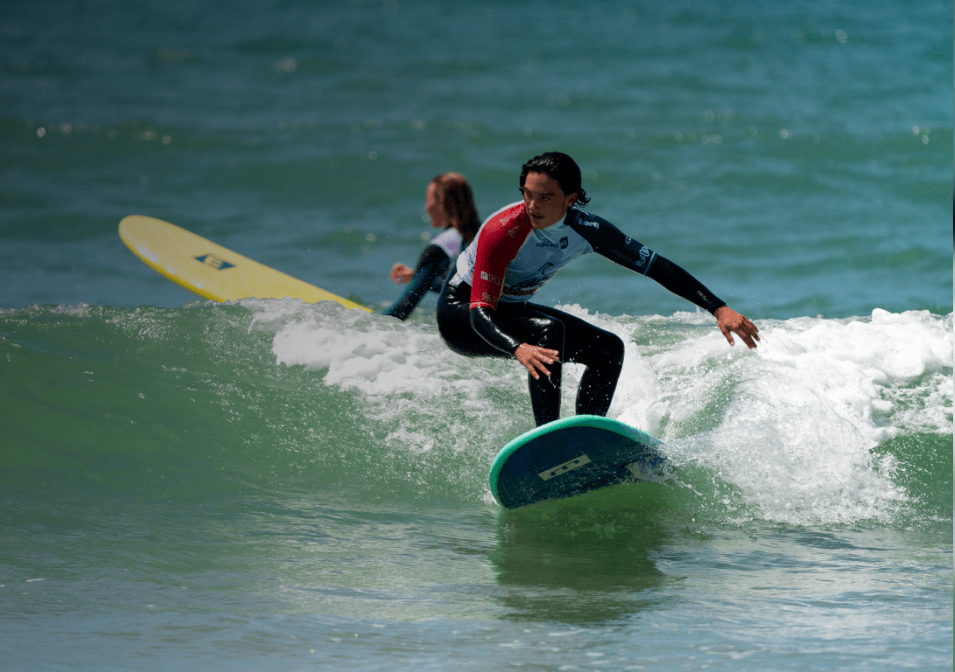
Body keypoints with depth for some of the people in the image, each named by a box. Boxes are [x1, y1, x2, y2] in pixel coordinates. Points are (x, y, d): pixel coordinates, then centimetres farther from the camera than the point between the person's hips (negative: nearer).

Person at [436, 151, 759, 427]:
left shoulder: (587, 230, -18)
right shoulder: (502, 232, -34)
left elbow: (656, 266, -12)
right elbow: (480, 312, -38)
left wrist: (719, 309, -18)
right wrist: (520, 349, -58)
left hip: (512, 308, 7)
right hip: (461, 314, -7)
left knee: (608, 348, -1)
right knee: (549, 331, -32)